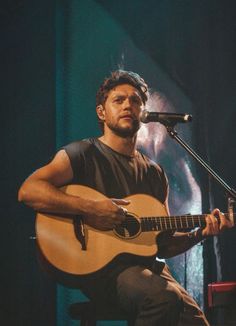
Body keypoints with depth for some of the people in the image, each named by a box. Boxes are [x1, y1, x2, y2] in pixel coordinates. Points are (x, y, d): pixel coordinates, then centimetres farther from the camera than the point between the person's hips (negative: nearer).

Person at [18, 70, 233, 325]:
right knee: (165, 296, -32)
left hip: (146, 267, 5)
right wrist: (89, 208, -21)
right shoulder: (84, 154, 2)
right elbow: (28, 191, -13)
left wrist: (199, 233, 4)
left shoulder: (154, 173, 21)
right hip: (97, 265, -5)